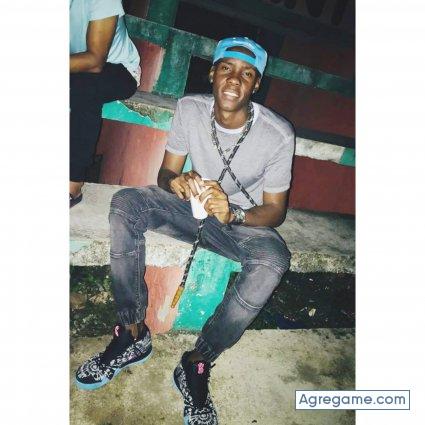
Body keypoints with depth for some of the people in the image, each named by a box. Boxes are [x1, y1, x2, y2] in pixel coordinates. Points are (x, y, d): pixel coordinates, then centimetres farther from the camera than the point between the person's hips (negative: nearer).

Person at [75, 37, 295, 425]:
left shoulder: (278, 134, -18)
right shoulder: (190, 108, -9)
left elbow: (275, 210, -12)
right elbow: (166, 172, -3)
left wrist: (231, 213, -32)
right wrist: (176, 182, -29)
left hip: (243, 221, -2)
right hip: (191, 205, 3)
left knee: (274, 259, -35)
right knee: (125, 203, -23)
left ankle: (197, 364, -16)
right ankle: (133, 334, -14)